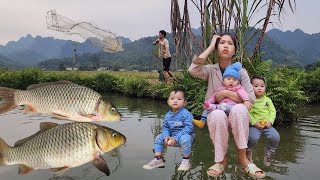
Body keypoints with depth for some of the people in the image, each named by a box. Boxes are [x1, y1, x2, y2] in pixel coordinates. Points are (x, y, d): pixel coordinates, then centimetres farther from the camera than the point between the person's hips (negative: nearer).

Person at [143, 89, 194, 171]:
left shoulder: (186, 114, -19)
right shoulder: (168, 115, 1)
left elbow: (189, 127, -26)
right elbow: (165, 127, 8)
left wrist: (176, 138, -29)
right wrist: (166, 137, -16)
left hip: (186, 135, -6)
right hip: (172, 137, 7)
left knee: (184, 138, -38)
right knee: (159, 137, 0)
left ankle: (186, 161, -18)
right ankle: (158, 159, 9)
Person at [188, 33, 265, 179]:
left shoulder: (241, 71, 1)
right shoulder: (211, 70, 1)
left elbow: (251, 98, -10)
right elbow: (193, 70, -23)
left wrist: (226, 93, -18)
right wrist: (210, 47, -14)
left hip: (235, 117, 1)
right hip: (215, 117, 0)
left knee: (239, 108, -35)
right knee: (218, 114, -36)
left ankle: (242, 157, -20)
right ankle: (221, 159, -17)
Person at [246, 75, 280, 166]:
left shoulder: (267, 100, 10)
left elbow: (272, 111, 7)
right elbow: (248, 113, -10)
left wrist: (270, 121, -9)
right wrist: (254, 122, -20)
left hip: (267, 125, 4)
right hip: (254, 125, -4)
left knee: (276, 137, -17)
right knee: (253, 138, -31)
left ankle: (268, 152, 14)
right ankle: (248, 151, 4)